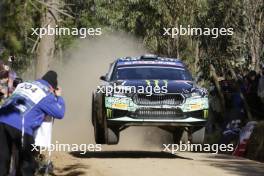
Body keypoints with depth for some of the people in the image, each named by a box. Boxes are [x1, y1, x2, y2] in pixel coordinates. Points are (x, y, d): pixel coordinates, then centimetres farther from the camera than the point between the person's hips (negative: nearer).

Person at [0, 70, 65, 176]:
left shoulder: (23, 84, 27)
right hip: (19, 126, -6)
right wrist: (58, 97, 32)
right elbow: (59, 113, 16)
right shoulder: (46, 94, 10)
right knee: (27, 164, 11)